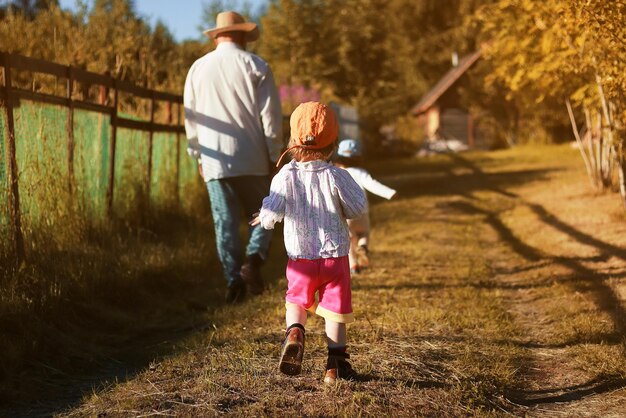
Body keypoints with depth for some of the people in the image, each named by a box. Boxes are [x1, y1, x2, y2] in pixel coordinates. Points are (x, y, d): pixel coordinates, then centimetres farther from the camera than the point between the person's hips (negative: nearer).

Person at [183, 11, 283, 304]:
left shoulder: (198, 68, 7)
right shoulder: (256, 67, -2)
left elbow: (190, 118, 11)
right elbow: (271, 117, -4)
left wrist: (198, 156, 20)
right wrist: (274, 155, 5)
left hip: (214, 160, 2)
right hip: (251, 159, -2)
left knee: (225, 223, 6)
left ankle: (233, 278, 2)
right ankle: (253, 257, -12)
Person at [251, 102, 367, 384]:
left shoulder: (286, 176, -10)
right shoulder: (336, 176, -11)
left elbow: (272, 212, -12)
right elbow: (358, 207, -5)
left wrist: (264, 218, 10)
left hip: (300, 257, 1)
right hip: (335, 254, -1)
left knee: (297, 301, 21)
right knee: (334, 308, 8)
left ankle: (294, 332, -9)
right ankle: (335, 364, 9)